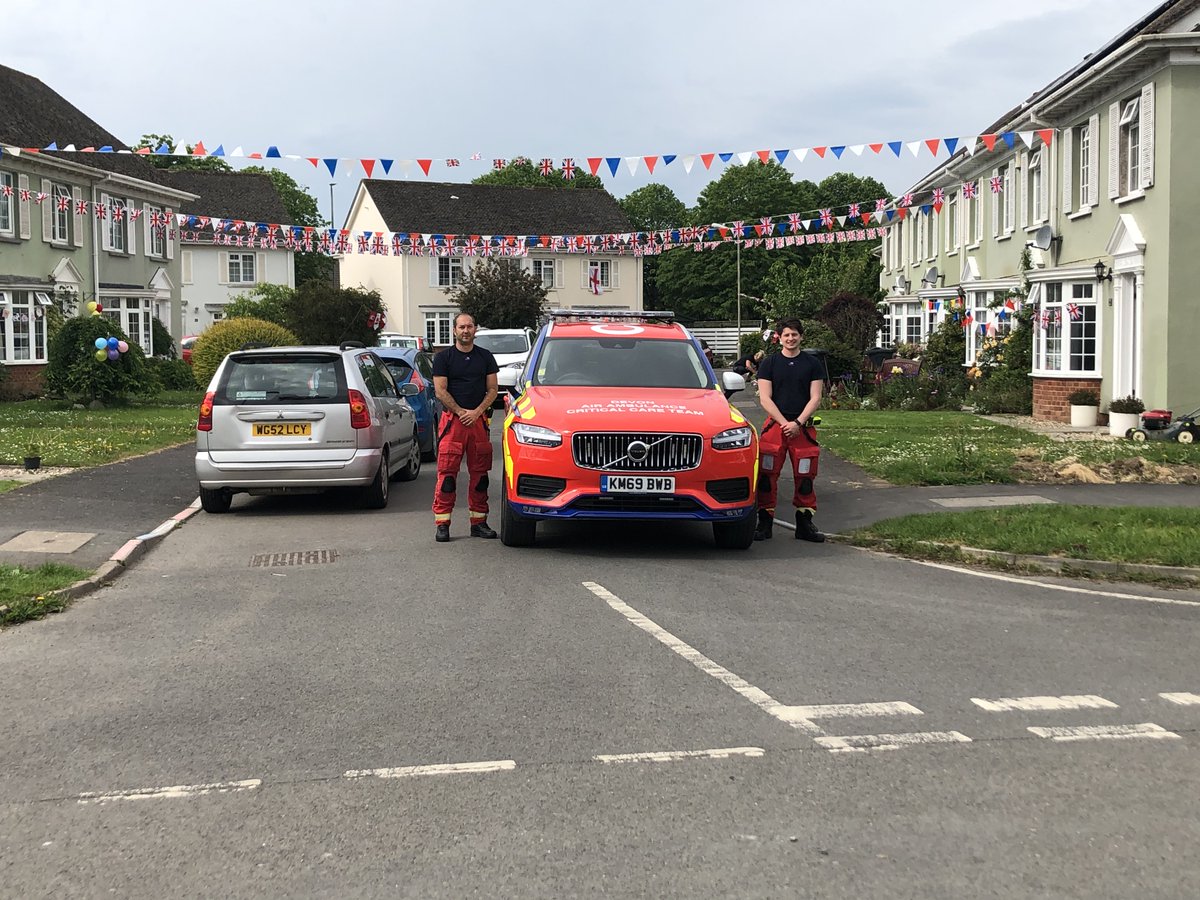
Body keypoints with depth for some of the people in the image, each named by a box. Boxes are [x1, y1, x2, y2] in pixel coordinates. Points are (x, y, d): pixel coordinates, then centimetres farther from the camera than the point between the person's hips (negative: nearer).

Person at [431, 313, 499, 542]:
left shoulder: (485, 357, 13)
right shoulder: (443, 357, 5)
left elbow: (492, 390, 9)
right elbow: (440, 391, -1)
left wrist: (476, 412, -5)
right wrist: (461, 412, -9)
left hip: (479, 420, 3)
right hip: (452, 420, -3)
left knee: (479, 473, 5)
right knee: (447, 473, -7)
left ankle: (478, 522, 12)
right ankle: (442, 524, -4)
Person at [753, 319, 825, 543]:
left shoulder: (812, 364, 8)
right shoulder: (769, 363, 6)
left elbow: (815, 398, 3)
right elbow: (765, 398, 0)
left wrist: (797, 423, -10)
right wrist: (784, 423, -11)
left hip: (803, 428, 1)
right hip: (774, 424, -1)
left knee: (805, 477, 4)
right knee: (767, 477, -4)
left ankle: (804, 524, 14)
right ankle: (765, 523, 3)